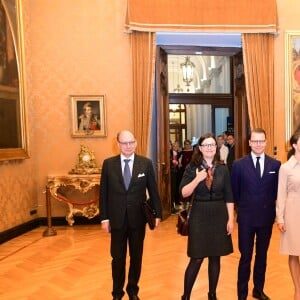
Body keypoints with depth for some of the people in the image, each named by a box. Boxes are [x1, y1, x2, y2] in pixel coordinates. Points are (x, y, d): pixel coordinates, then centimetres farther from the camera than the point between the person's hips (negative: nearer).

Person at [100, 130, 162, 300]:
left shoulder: (146, 163, -3)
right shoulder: (108, 164, -2)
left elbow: (153, 191, 0)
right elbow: (103, 193, 0)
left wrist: (157, 214, -2)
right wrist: (104, 218, -2)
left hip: (138, 218, 0)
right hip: (117, 219, 0)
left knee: (136, 256, 15)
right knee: (118, 257, 11)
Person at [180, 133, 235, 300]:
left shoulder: (223, 169, 2)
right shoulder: (192, 168, -3)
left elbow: (229, 197, 3)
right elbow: (184, 193, -9)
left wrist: (231, 219, -2)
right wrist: (197, 179, -21)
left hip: (219, 216, 3)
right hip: (199, 216, -2)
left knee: (215, 257, 11)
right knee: (197, 259, -1)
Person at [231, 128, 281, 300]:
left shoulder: (275, 164, 0)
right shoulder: (239, 164, -5)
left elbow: (277, 190, 7)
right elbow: (234, 191, 2)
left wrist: (269, 204, 1)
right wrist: (243, 206, 3)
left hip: (267, 217, 2)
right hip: (247, 217, -2)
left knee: (262, 256, 16)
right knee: (245, 257, 6)